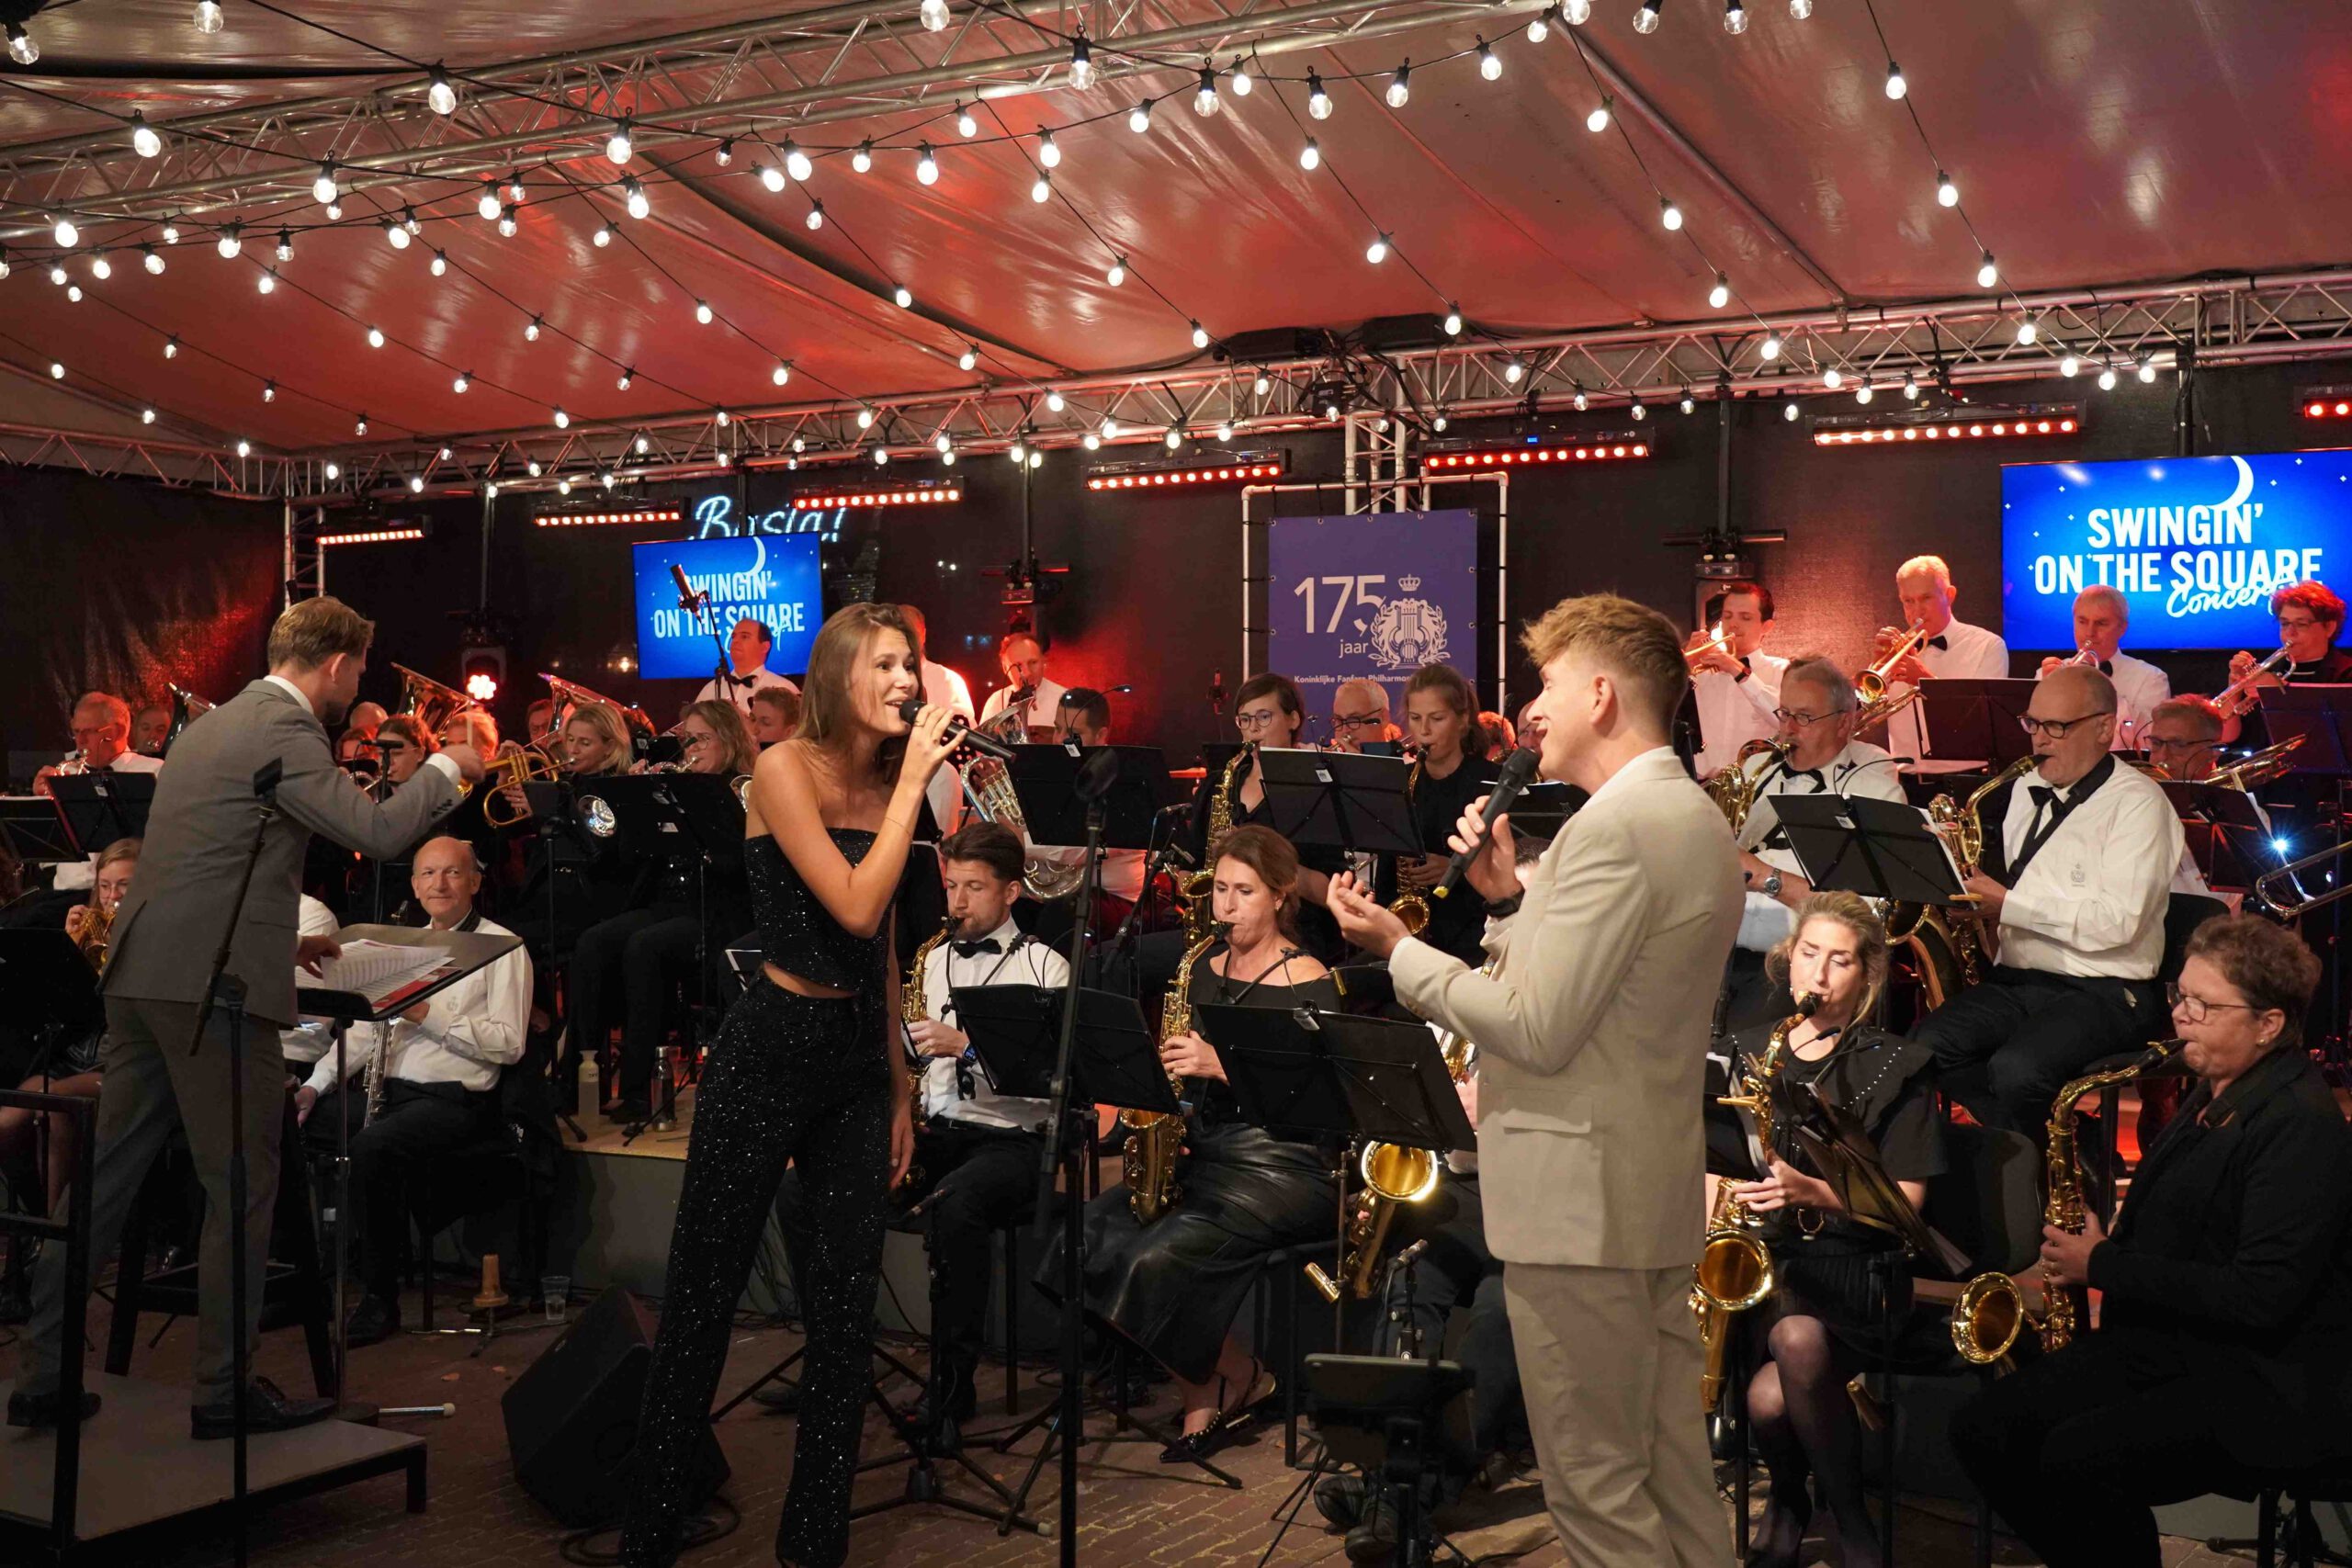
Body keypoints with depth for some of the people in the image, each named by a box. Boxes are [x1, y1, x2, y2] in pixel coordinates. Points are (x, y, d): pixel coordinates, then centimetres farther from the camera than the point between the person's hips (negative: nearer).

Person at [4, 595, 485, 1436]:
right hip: (215, 987, -9)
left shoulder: (216, 723, 20)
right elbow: (377, 831, -19)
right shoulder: (285, 730, -10)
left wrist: (279, 939, 30)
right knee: (241, 1188, 1)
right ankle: (225, 1390, 8)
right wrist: (445, 768, -3)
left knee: (106, 1178, 13)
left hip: (142, 978, 9)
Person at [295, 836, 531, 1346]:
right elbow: (366, 1026, 19)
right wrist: (316, 1084, 5)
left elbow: (508, 1044, -11)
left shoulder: (502, 948, -1)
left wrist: (429, 1013, -18)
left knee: (372, 1147, -34)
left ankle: (379, 1299, -22)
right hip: (388, 1089, 8)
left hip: (453, 1098, -7)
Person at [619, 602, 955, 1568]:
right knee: (704, 1297, 1)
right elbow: (855, 908, -21)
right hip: (771, 1050, -6)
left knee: (846, 1305, 7)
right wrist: (913, 781, -16)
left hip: (860, 1055, 6)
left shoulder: (883, 785, 9)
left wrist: (900, 1089, 17)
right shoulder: (785, 769, -10)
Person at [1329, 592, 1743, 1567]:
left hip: (1578, 1203, -10)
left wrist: (1399, 951, -11)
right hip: (1660, 1194, 10)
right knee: (1672, 1472, 17)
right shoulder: (1694, 818, 14)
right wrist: (1509, 900, 6)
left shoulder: (1613, 827, -19)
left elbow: (1538, 1030, -22)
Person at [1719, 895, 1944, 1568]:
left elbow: (1903, 1204, -3)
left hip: (1849, 1264, -3)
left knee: (1786, 1370, -36)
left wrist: (1814, 1192, -19)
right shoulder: (1748, 1050, 13)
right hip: (1757, 1254, 3)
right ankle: (1791, 1496, 4)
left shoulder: (1896, 1066, 3)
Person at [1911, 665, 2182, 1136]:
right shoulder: (2028, 789, 15)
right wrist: (1980, 897, 5)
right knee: (1927, 1044, -17)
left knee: (2016, 1069, -31)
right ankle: (2039, 1142, -4)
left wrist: (2009, 903, -19)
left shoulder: (2137, 802, -9)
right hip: (2016, 980, 7)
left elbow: (2117, 921, -20)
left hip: (2103, 991, -7)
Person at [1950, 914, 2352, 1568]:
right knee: (1983, 1429, -6)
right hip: (2166, 1339, 9)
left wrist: (2103, 1265, -16)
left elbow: (2260, 1299, -24)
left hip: (2265, 1379, -9)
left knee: (2078, 1458, -30)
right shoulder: (2214, 1092, 11)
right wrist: (2093, 1253, 3)